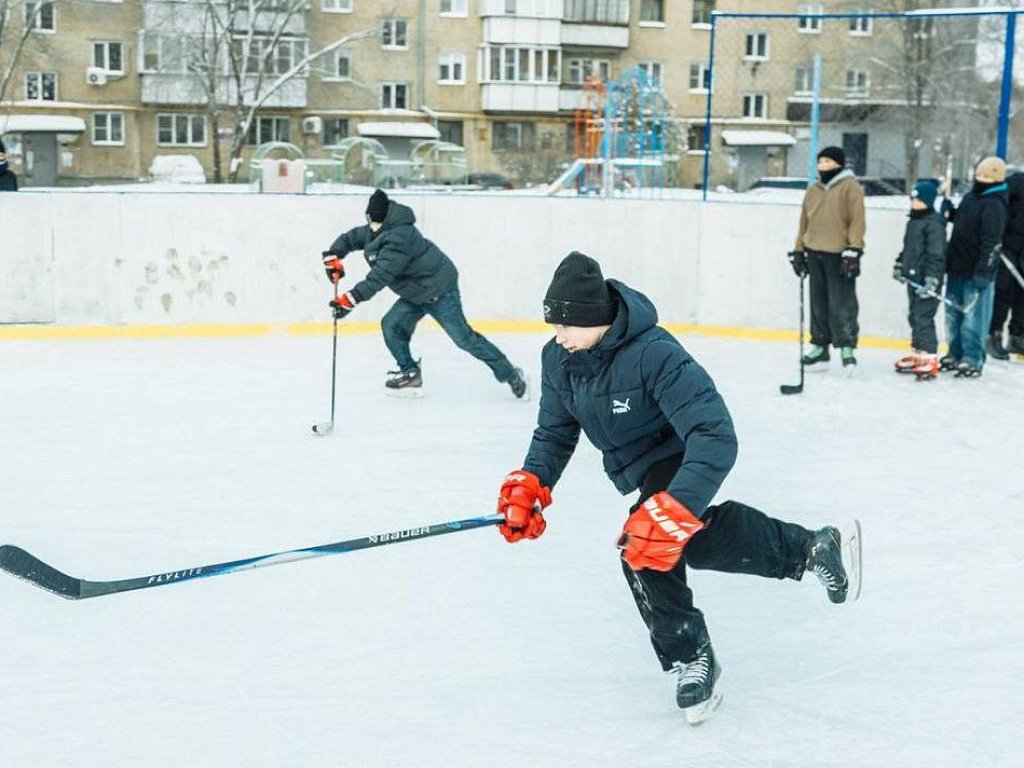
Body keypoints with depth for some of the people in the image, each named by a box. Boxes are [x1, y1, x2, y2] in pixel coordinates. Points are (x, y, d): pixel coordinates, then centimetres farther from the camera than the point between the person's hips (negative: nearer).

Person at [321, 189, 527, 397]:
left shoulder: (398, 237, -30)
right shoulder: (374, 231, 0)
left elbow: (379, 278, -35)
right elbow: (349, 239, 17)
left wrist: (349, 300, -36)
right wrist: (332, 256, -2)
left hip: (439, 291, -9)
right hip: (415, 293, 9)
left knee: (463, 337, -9)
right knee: (391, 326, 2)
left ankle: (510, 374, -1)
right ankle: (410, 373, 15)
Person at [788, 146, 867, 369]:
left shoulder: (850, 187, -5)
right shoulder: (813, 191, 15)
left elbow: (857, 221, -11)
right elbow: (804, 222, 20)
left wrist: (853, 251, -18)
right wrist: (798, 251, 18)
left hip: (839, 255, -6)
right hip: (815, 254, 6)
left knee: (841, 304, -6)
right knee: (818, 302, 11)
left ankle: (846, 346, 2)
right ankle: (819, 344, 18)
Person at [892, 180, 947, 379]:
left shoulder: (934, 223, -15)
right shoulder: (913, 221, 14)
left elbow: (937, 254, -20)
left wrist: (931, 280, -24)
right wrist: (900, 264, 25)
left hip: (927, 280, -10)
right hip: (912, 278, 10)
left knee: (924, 317, -11)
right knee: (913, 316, 15)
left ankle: (930, 358, -7)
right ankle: (918, 354, 26)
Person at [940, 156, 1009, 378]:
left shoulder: (994, 205, -17)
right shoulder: (971, 196, 11)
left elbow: (992, 242, -22)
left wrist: (983, 272, -25)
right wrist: (949, 211, 8)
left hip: (976, 272, -9)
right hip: (957, 267, 9)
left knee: (973, 318, -4)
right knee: (953, 314, 16)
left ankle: (973, 360, 4)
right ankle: (955, 355, 28)